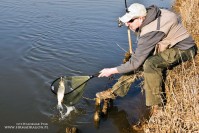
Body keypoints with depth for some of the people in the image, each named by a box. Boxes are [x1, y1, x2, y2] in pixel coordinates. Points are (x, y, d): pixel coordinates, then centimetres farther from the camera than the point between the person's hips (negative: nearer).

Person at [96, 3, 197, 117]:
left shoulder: (150, 31, -32)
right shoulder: (150, 16, -6)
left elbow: (136, 62, -27)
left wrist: (112, 71, -18)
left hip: (183, 49, -10)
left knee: (150, 64, -34)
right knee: (139, 59, 2)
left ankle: (157, 106, -20)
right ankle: (115, 92, 12)